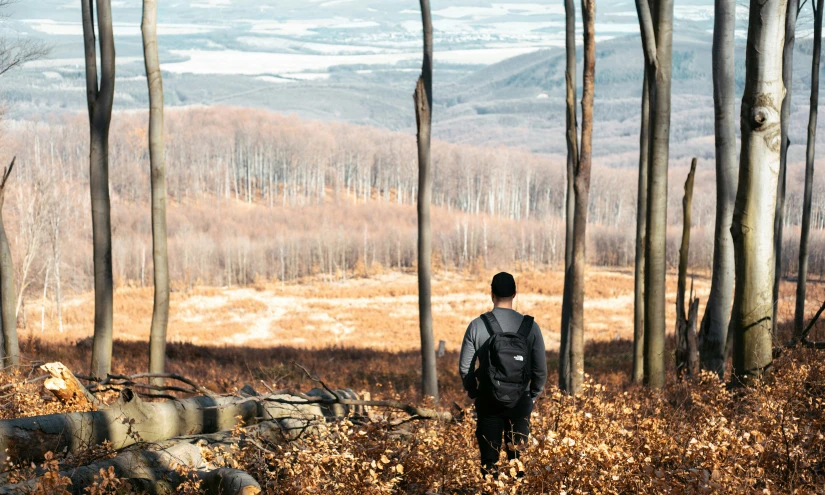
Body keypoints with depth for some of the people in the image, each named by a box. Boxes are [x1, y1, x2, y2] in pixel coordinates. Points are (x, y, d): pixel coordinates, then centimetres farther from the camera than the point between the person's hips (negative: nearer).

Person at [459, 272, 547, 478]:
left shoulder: (477, 325, -7)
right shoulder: (530, 326, -6)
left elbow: (465, 367, -4)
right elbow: (540, 368, -5)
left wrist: (473, 392, 13)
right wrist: (534, 394, 12)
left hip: (488, 400, 0)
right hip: (520, 401, 0)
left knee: (489, 459, 8)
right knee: (518, 457, 8)